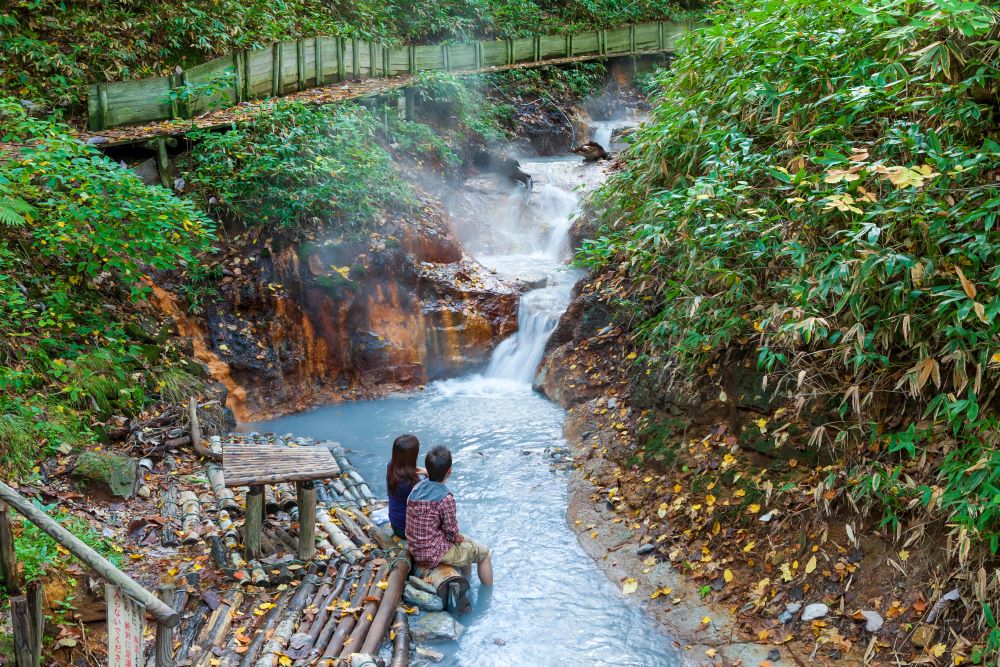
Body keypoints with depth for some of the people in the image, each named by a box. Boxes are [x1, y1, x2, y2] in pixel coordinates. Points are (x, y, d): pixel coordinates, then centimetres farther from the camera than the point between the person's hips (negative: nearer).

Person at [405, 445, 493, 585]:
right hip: (433, 555, -8)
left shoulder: (417, 487, -3)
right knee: (484, 553, 11)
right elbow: (451, 531, -17)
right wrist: (459, 538, 5)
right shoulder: (445, 498, -26)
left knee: (467, 542, 30)